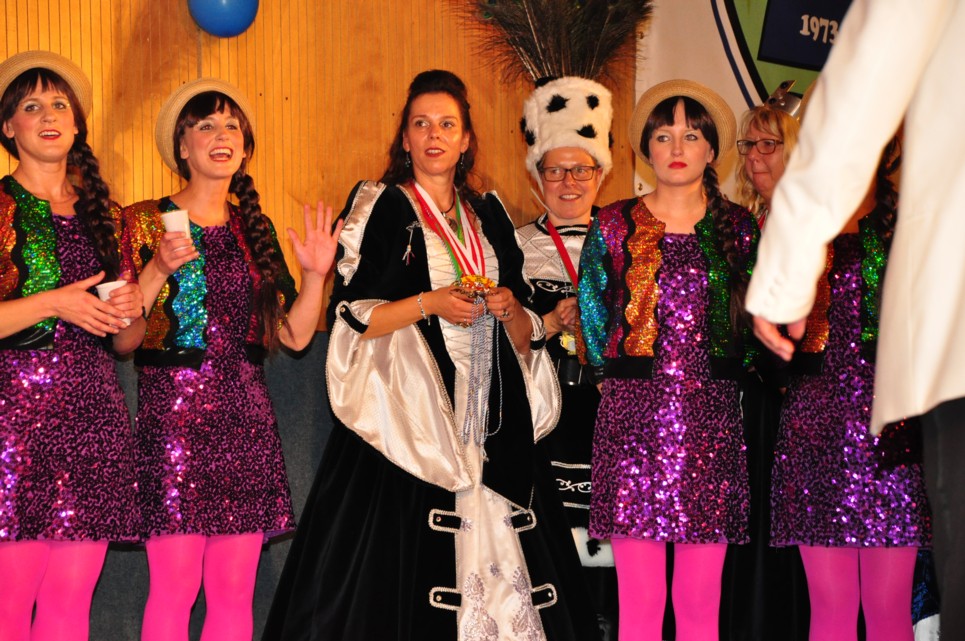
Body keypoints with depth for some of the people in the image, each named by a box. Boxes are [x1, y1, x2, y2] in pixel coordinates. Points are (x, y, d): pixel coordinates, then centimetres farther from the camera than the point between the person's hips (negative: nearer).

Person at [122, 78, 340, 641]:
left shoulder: (253, 229, 15)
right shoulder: (145, 221, 3)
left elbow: (294, 335, 11)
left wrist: (316, 274, -3)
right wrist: (160, 268, -17)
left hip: (245, 417, 4)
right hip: (173, 411, -4)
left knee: (235, 589, 2)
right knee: (175, 583, -9)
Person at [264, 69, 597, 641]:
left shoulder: (489, 217, 16)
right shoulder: (380, 209, 3)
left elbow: (527, 335, 17)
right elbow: (350, 319, -5)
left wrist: (511, 311, -4)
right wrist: (428, 304, -14)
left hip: (491, 419, 4)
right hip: (408, 417, -4)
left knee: (493, 548, -2)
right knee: (407, 564, -10)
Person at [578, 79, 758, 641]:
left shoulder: (738, 227, 9)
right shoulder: (615, 225, 6)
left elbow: (753, 321, 15)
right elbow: (595, 324, 10)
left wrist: (711, 374, 9)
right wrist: (631, 374, 8)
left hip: (712, 418, 1)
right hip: (634, 415, -1)